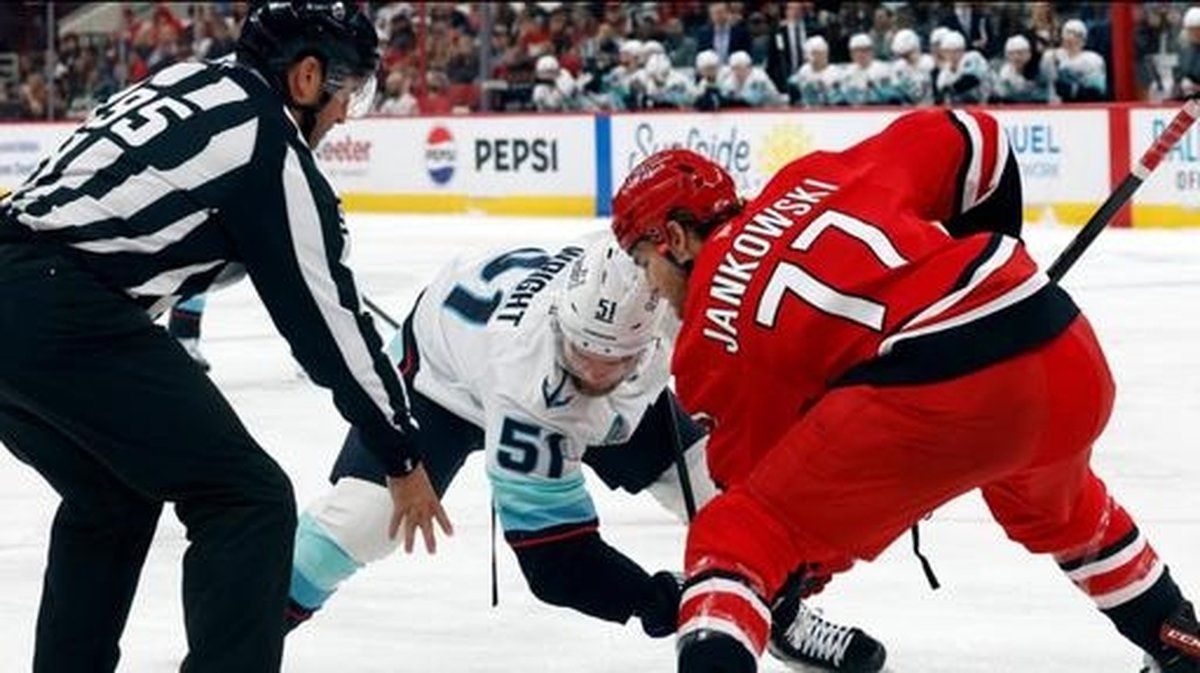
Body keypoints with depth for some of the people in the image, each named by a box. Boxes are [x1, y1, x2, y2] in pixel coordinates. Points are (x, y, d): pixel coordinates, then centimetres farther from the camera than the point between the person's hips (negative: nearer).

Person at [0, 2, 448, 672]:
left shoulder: (185, 84, 22)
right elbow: (328, 318, 2)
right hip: (61, 315, -9)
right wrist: (403, 460, 9)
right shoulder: (271, 147, -1)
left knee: (110, 498, 29)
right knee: (248, 499, -2)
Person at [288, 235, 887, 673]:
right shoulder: (524, 383, -45)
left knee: (713, 477, -4)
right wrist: (670, 605, -44)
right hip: (447, 361, -5)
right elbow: (555, 558, -41)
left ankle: (781, 616, 17)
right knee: (368, 510, -23)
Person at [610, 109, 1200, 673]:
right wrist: (989, 265, 37)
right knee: (1058, 504, 41)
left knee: (734, 540, 5)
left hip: (933, 397, -7)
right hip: (1068, 361, 7)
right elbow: (967, 141, 25)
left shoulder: (713, 334, 12)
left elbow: (755, 473, 16)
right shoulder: (814, 178, 24)